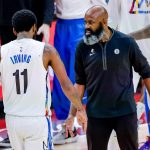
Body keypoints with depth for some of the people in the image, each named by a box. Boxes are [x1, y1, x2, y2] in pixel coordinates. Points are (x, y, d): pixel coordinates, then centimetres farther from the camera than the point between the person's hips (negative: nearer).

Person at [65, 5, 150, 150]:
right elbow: (80, 82, 5)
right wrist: (72, 113, 1)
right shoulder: (83, 47, -4)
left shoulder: (126, 42, -8)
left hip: (125, 112, -1)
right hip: (96, 114, 1)